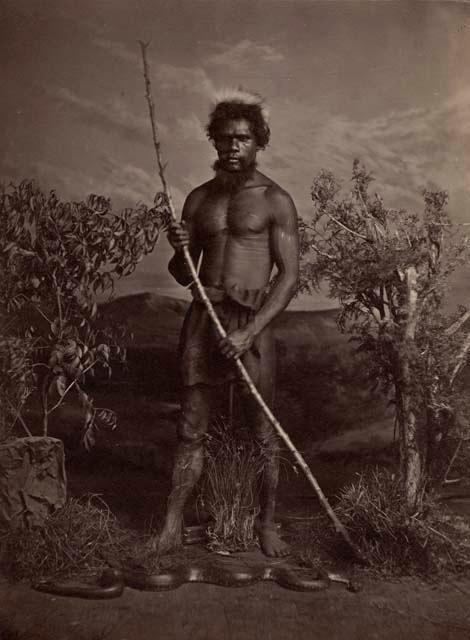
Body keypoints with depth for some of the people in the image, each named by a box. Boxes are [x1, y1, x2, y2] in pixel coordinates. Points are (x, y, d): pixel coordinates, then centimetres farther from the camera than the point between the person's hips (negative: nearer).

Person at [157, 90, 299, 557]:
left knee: (264, 433, 5)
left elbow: (289, 277, -8)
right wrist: (179, 251, -6)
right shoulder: (199, 198, 12)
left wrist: (248, 333, -16)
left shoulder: (275, 201, -1)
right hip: (202, 319, 4)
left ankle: (267, 523, 22)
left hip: (252, 323, -3)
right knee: (191, 428, 7)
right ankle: (172, 524, 18)